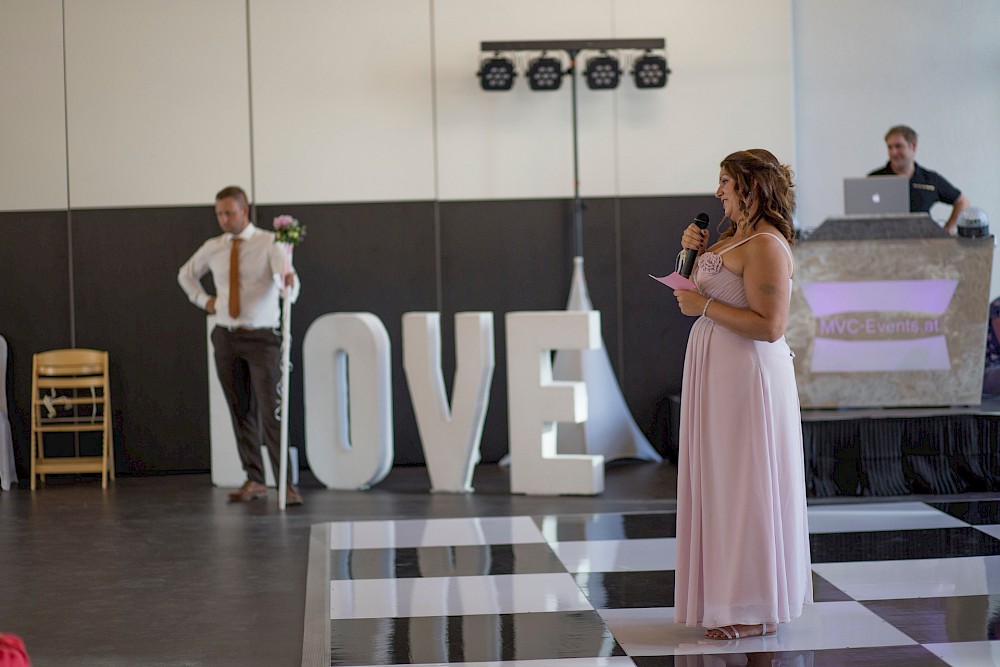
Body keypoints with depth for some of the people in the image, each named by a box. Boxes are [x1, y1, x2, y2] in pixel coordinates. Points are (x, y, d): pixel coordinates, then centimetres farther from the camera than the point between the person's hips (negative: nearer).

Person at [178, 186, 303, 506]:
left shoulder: (269, 243, -7)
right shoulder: (212, 248, 7)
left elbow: (286, 274, -24)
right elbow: (186, 274, 26)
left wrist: (289, 284, -47)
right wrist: (204, 300, 10)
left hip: (262, 337, -5)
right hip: (227, 337, 5)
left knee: (271, 410, -11)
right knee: (241, 411, 8)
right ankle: (254, 480, 16)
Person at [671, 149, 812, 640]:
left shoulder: (766, 245, -17)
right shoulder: (732, 237, 14)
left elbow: (770, 326, -24)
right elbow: (699, 292, 24)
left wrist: (704, 306, -19)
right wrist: (693, 252, 8)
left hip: (747, 375, -10)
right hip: (716, 371, 10)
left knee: (744, 484, -4)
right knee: (723, 484, 14)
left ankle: (754, 610, 5)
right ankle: (732, 594, 23)